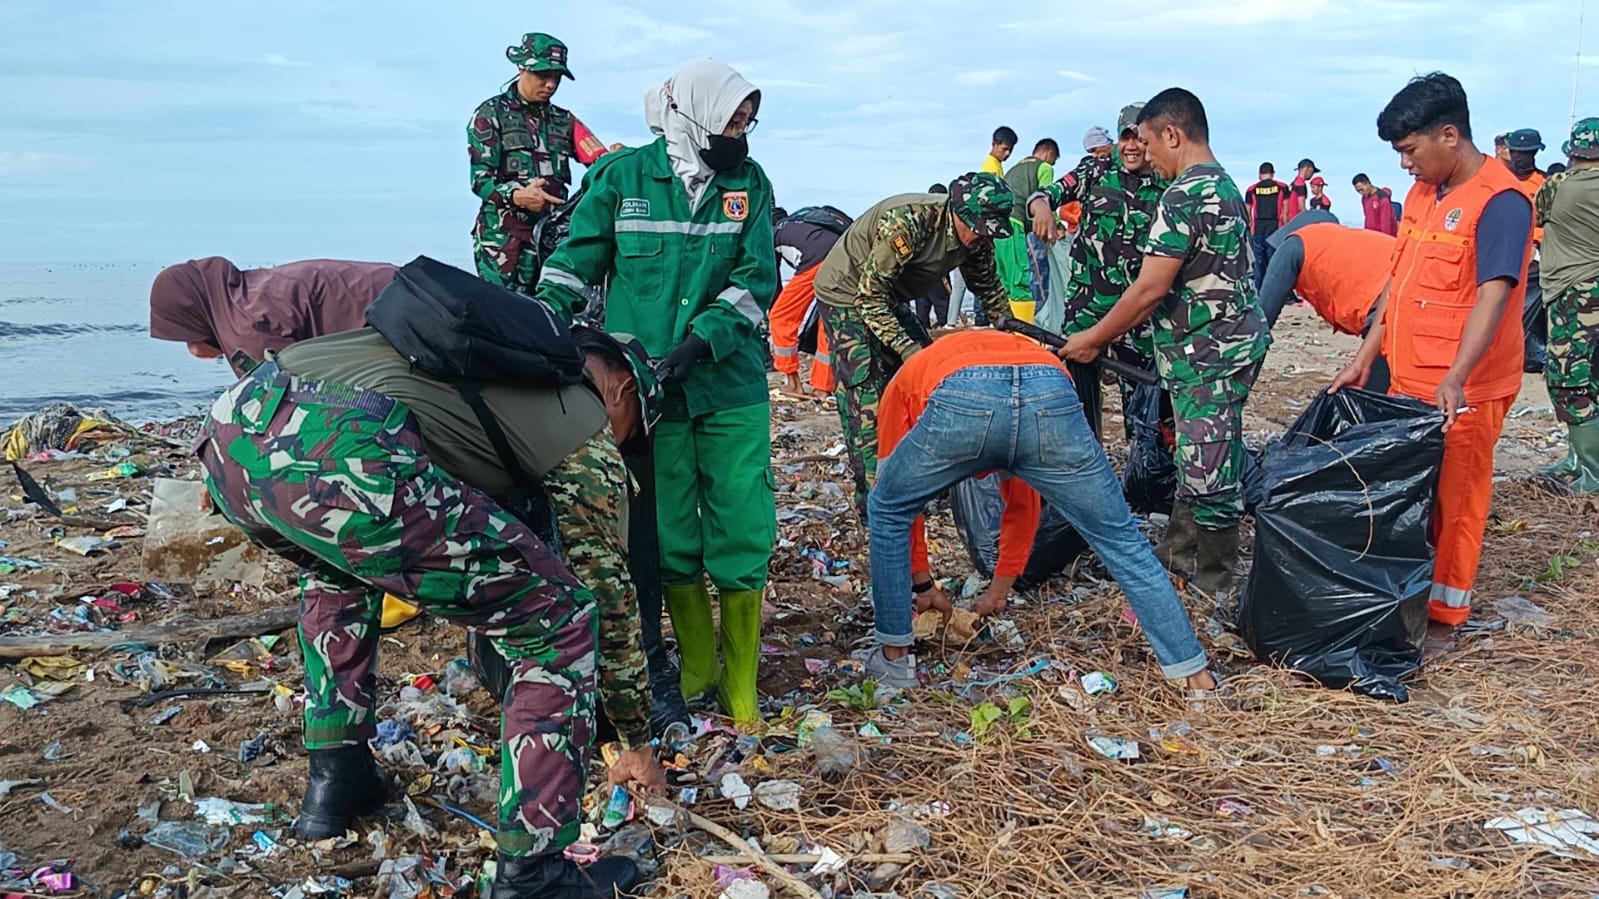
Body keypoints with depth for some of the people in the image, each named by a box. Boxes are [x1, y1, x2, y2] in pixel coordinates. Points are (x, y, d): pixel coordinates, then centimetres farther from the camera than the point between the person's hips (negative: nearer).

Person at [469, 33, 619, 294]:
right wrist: (517, 196, -25)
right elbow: (480, 178, -5)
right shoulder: (491, 113, 6)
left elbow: (599, 160, 6)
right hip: (504, 234, -4)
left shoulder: (563, 120, 21)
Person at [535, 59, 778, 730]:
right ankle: (695, 664, 26)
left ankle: (740, 680, 17)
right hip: (644, 386, -1)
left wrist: (701, 341, -18)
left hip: (730, 383, 1)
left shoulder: (748, 184, 5)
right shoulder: (621, 177, 0)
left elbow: (757, 277, -4)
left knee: (742, 534, 1)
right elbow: (575, 261, 5)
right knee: (671, 538, 6)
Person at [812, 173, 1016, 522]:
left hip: (888, 300, 8)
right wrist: (907, 349, -34)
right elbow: (869, 296, -31)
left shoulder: (976, 237, -11)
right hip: (847, 294, -8)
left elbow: (990, 288, 8)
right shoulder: (908, 221, -35)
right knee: (866, 395, -15)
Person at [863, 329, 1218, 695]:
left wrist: (922, 584, 51)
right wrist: (1002, 585, 56)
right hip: (1050, 396, 3)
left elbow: (895, 505, 41)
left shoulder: (905, 382, 41)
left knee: (888, 511, 25)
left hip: (960, 402, -2)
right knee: (1121, 541, 19)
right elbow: (1022, 500, 50)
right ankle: (1196, 676, 23)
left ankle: (894, 659, 30)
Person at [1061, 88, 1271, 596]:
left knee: (1207, 473, -1)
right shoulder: (1226, 187, 14)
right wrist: (1115, 332, 17)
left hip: (1207, 355, -10)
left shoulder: (1185, 194, -17)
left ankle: (1216, 595, 9)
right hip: (1229, 342, 10)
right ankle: (1177, 554, 36)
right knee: (1194, 460, 21)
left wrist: (1094, 339, -7)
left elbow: (1150, 289, -20)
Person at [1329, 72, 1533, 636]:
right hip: (1408, 379, 8)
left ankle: (1444, 615, 15)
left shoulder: (1499, 201, -15)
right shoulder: (1423, 193, 11)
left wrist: (1455, 378, -36)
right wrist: (1366, 357, 13)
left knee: (1452, 500, 3)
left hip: (1461, 392, -7)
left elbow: (1493, 295, -25)